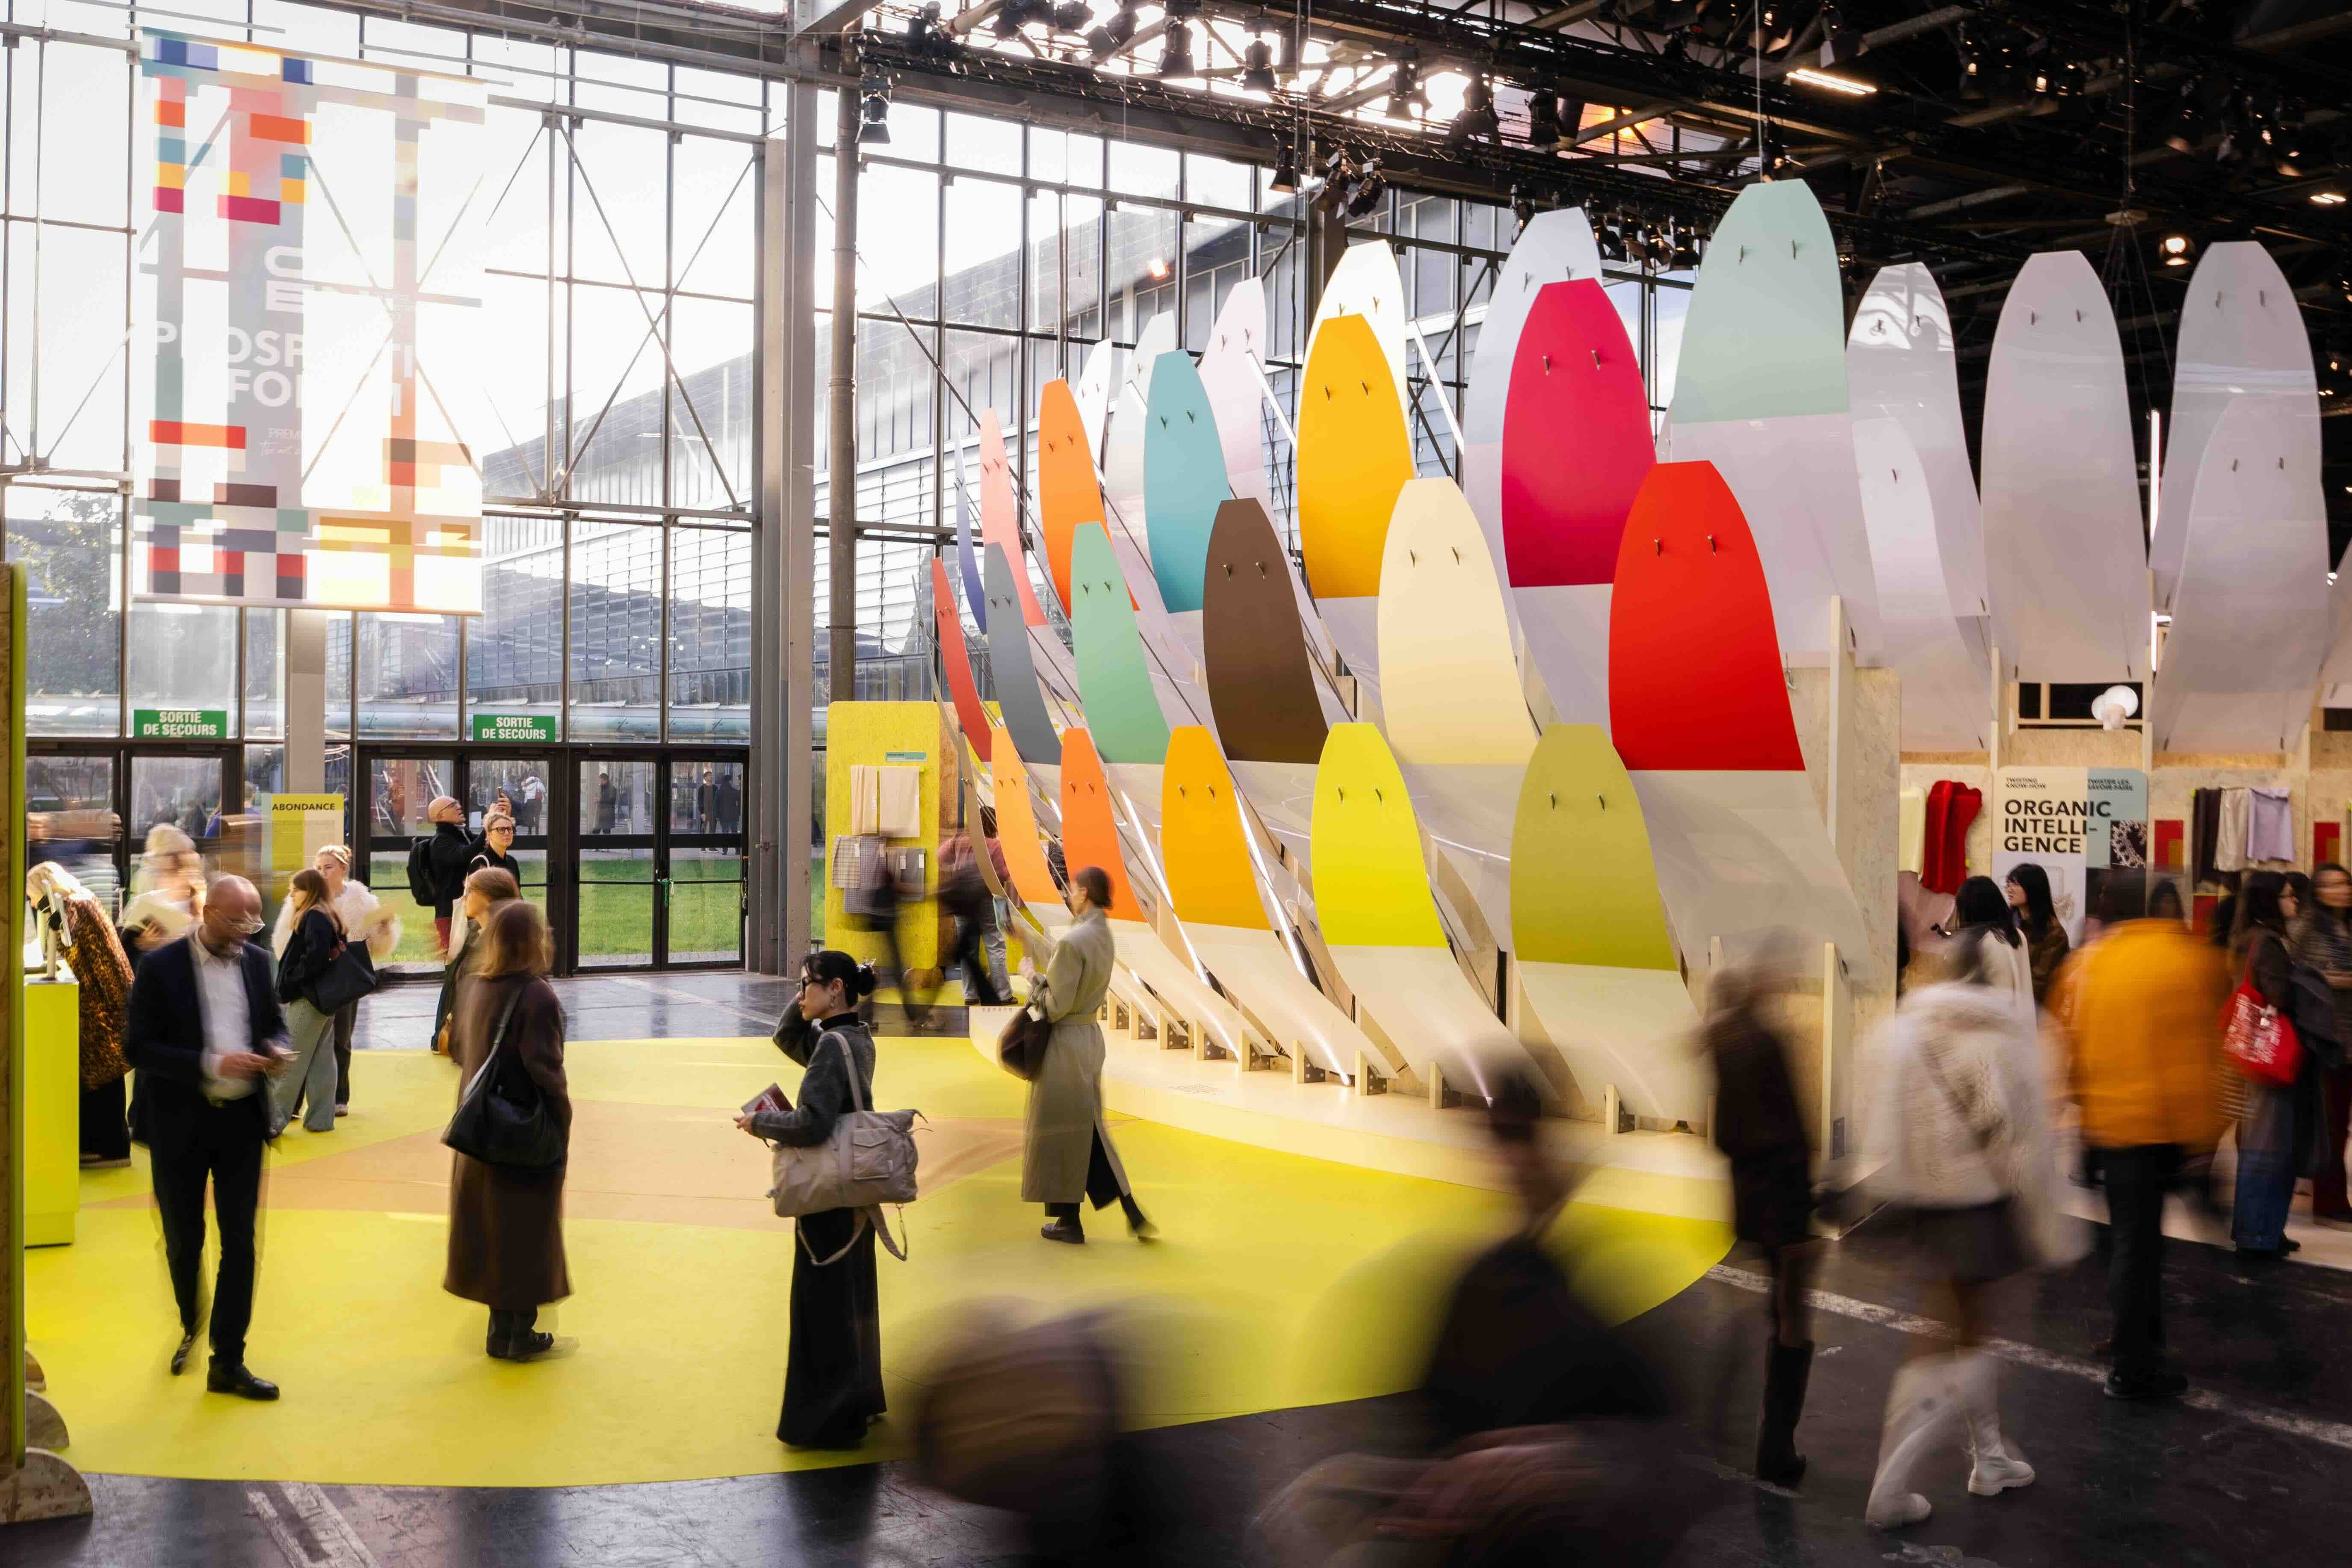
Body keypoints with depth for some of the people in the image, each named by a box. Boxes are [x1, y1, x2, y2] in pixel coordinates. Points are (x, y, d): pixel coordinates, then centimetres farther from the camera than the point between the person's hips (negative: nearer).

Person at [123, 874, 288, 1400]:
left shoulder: (256, 961, 3)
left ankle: (227, 1361, 10)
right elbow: (138, 1047, -13)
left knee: (239, 1241, 2)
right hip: (179, 1123, -3)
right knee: (184, 1239, 11)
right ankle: (190, 1327, 40)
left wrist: (276, 1049, -8)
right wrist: (210, 1064, -23)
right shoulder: (161, 967, -10)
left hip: (241, 1120, 3)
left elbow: (274, 1022, 16)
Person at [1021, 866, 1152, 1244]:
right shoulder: (1103, 935, 5)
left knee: (1060, 1130, 5)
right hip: (1090, 1036, 9)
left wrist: (1030, 974, -6)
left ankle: (1070, 1222, 15)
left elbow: (1056, 1006, -21)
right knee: (1089, 1128, 17)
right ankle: (1133, 1215, 15)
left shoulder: (1072, 941, -22)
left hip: (1065, 1042, -8)